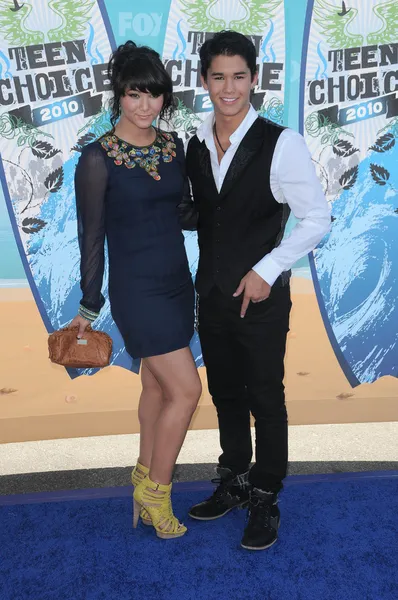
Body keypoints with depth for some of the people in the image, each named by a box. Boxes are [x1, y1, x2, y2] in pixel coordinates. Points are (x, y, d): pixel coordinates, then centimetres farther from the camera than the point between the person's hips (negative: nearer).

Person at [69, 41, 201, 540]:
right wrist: (89, 307, -3)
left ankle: (146, 477, 35)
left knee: (158, 386, 16)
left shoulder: (173, 145, 5)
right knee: (186, 390, -5)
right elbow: (92, 236, -8)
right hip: (137, 289, -6)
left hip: (176, 282, 7)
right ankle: (154, 490, 17)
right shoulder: (98, 158, -13)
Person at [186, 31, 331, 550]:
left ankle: (266, 500, 28)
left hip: (261, 297, -5)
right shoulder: (195, 146, 4)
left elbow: (317, 219, -11)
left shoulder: (280, 143, -13)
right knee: (225, 393, 18)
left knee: (265, 398, 8)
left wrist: (266, 271, -14)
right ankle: (234, 483, 38)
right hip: (212, 293, 6)